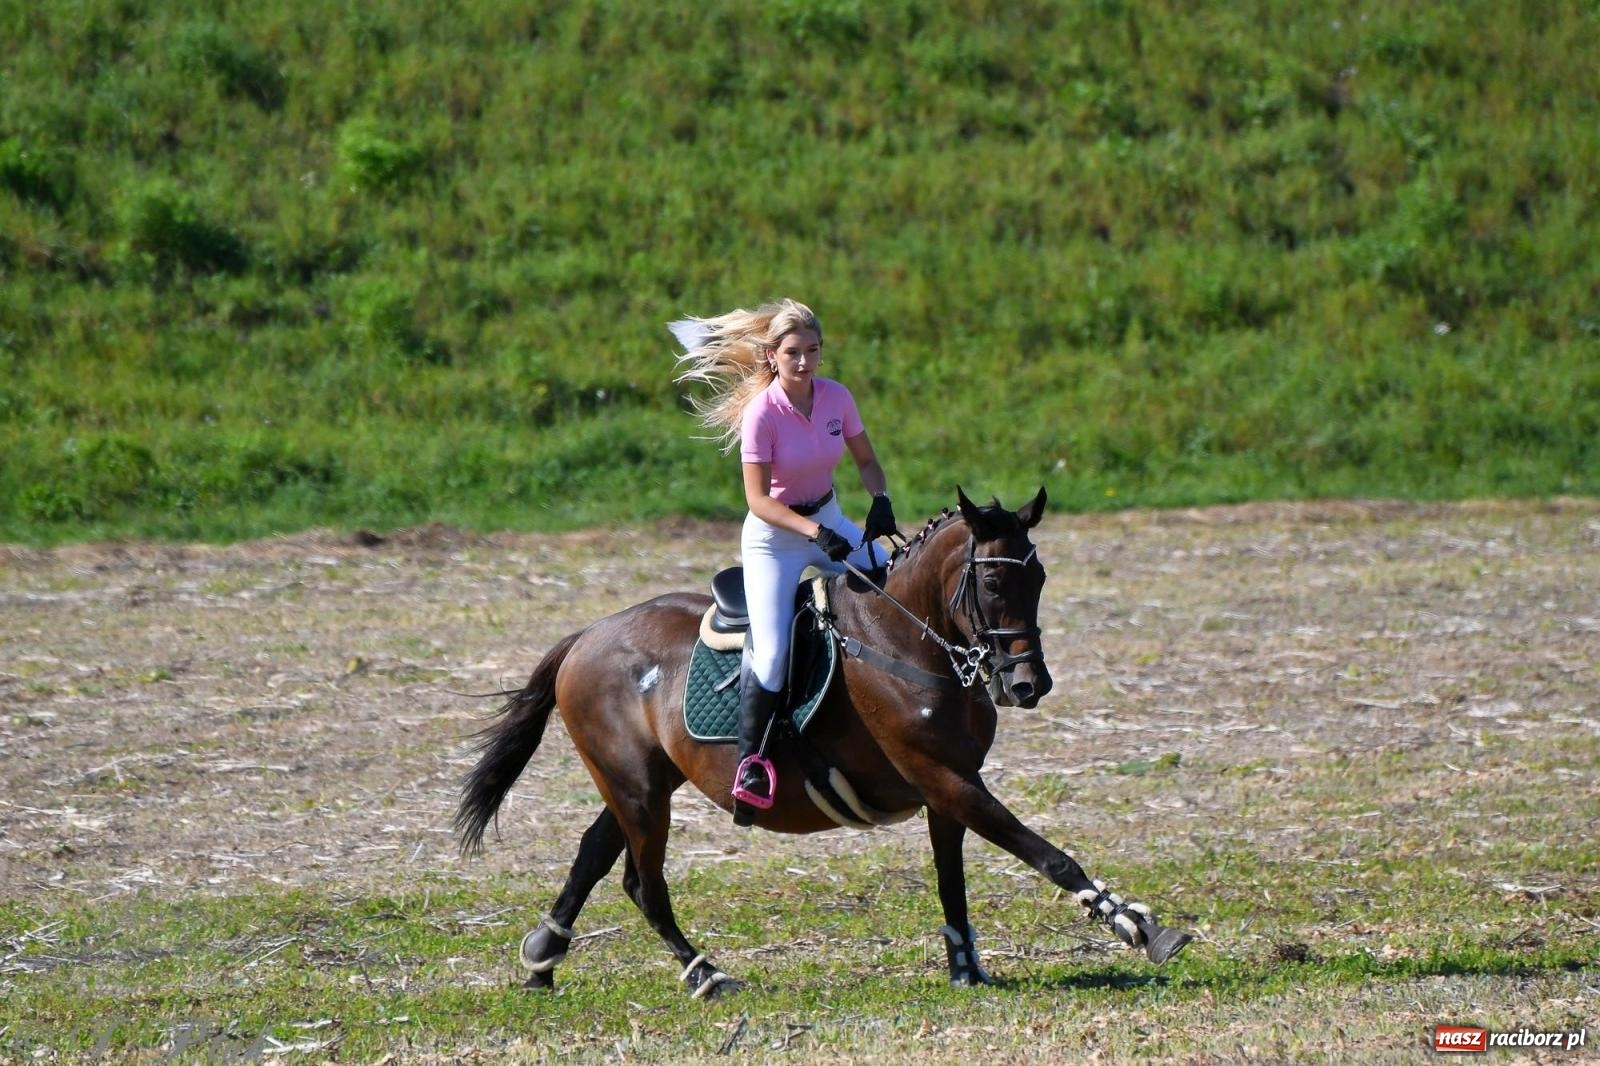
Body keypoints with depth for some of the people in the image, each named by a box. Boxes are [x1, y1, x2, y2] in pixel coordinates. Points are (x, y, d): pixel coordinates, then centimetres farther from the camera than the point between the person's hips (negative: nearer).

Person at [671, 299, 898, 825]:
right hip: (773, 538, -5)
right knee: (771, 657, -17)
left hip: (830, 521, 5)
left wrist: (881, 500, -15)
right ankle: (749, 763, -4)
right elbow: (759, 500, -21)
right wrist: (815, 533, -33)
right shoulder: (761, 413, -20)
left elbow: (866, 460, 7)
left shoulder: (836, 397, -6)